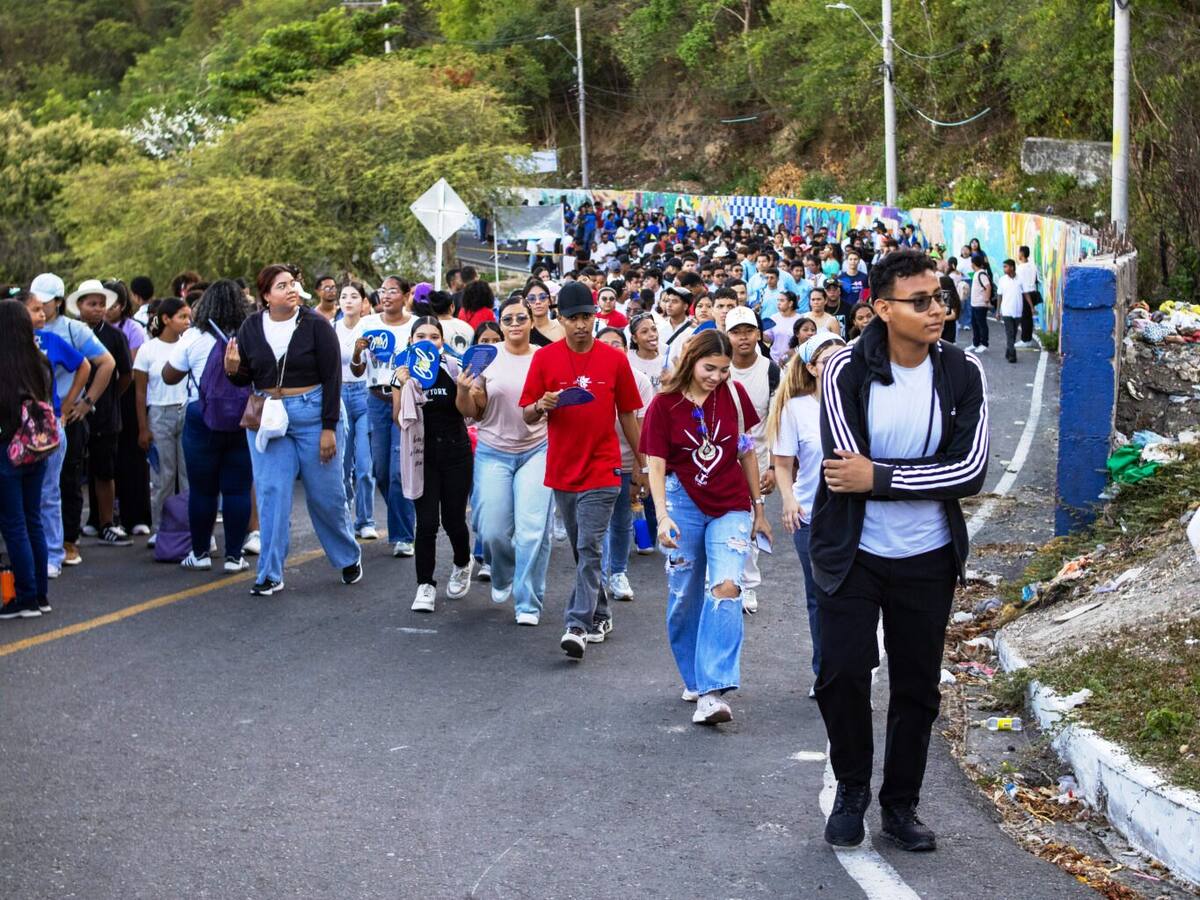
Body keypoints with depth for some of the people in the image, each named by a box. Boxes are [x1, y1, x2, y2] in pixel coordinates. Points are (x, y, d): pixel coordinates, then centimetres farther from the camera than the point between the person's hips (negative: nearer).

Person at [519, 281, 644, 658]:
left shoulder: (614, 359, 0)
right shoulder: (545, 358, 1)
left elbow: (628, 414, 8)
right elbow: (527, 416, 2)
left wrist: (640, 462, 10)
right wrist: (542, 405, -20)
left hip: (602, 469, -2)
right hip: (562, 468, 3)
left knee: (590, 547, -10)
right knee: (581, 549, 13)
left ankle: (579, 625, -13)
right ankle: (600, 616, 28)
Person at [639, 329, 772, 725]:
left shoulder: (734, 395, 0)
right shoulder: (664, 405, -5)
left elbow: (746, 452, 9)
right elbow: (656, 466, -8)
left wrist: (758, 508, 12)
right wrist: (663, 516, -20)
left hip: (731, 507, 0)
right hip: (684, 504, 0)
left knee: (726, 587, -17)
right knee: (684, 597, 7)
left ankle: (712, 691, -22)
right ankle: (693, 679, 27)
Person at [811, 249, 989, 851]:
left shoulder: (963, 372, -6)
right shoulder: (847, 370, -12)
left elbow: (971, 471, -14)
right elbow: (847, 465, -20)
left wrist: (878, 476, -19)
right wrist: (923, 480, -16)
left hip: (927, 559, 2)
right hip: (852, 552, -2)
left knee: (917, 686, 10)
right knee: (841, 672, -5)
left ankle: (900, 805, 27)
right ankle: (851, 788, 21)